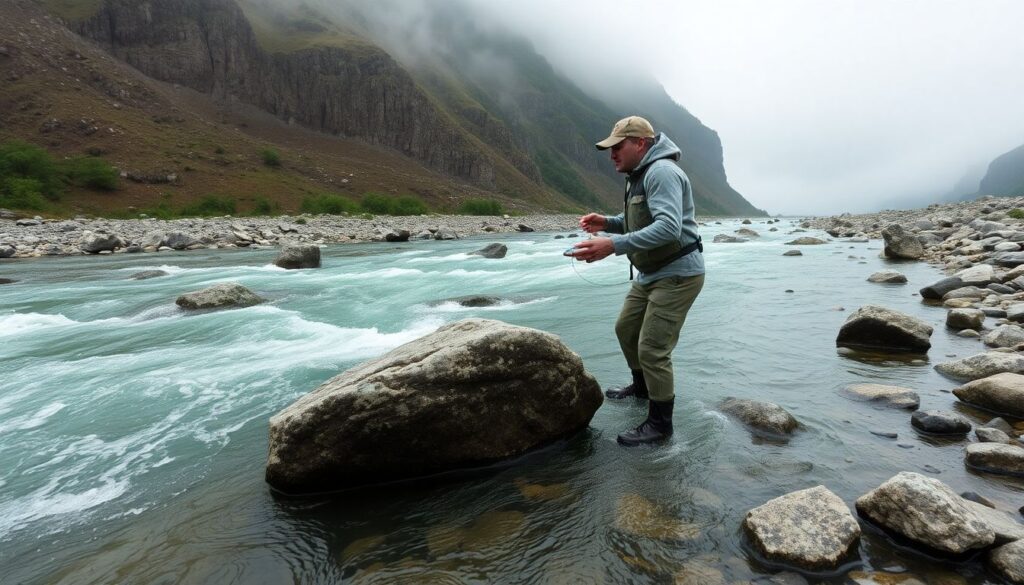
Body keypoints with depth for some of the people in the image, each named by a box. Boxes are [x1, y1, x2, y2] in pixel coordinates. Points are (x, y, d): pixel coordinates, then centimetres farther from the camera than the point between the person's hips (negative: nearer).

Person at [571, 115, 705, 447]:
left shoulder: (662, 172, -20)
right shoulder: (639, 176, 13)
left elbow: (668, 227, -33)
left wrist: (614, 245, -40)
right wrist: (608, 223, 3)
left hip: (677, 274, -11)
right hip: (652, 272, 11)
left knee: (652, 349, -10)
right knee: (626, 329, 21)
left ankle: (660, 424, 7)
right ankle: (642, 387, 43)